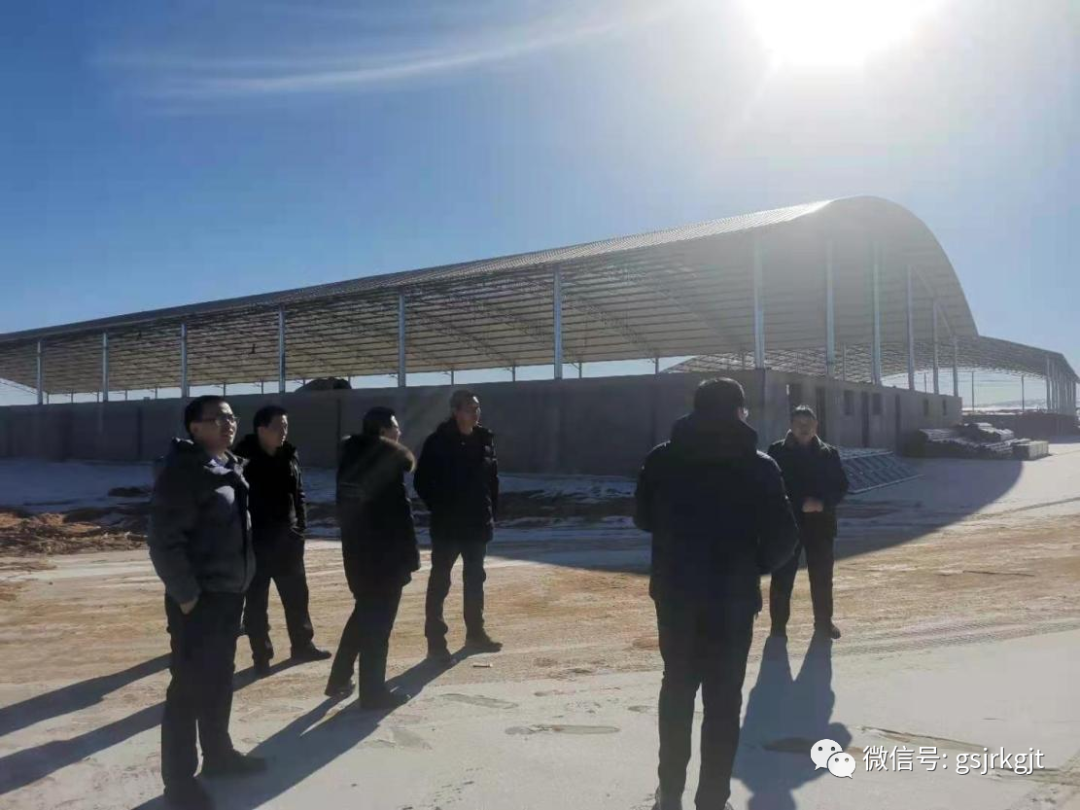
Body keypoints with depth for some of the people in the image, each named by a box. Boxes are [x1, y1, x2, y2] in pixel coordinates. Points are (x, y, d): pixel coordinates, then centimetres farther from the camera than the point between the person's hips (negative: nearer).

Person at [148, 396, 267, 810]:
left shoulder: (229, 467, 10)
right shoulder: (182, 470, -16)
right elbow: (165, 540, -20)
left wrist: (239, 582, 15)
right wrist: (186, 594, -19)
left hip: (229, 593, 8)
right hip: (198, 598, -8)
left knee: (219, 679, 19)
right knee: (189, 686, 1)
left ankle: (218, 753, 34)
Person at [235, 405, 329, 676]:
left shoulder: (290, 456, 4)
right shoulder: (243, 458, -13)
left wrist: (300, 527, 7)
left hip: (287, 539, 6)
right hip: (255, 541, -5)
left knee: (297, 595, 15)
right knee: (256, 602, 6)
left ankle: (302, 645, 30)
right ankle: (261, 655, 18)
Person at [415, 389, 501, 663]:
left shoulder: (485, 439, 4)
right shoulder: (438, 442, -11)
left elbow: (493, 478, 11)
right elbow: (422, 481, -7)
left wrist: (492, 512, 7)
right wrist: (439, 509, -7)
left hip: (478, 524, 6)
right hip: (447, 525, -5)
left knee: (475, 579, 16)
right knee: (439, 582, 1)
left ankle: (475, 634, 30)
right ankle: (435, 641, 7)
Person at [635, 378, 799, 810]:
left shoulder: (661, 459, -1)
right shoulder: (759, 466, -8)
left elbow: (643, 518, 7)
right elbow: (783, 537, -8)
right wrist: (754, 565, 10)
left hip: (674, 591, 3)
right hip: (732, 597, -2)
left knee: (677, 688, 18)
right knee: (723, 699, 9)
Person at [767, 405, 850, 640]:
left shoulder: (828, 453, 5)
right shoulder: (777, 452, -3)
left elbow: (841, 486, 5)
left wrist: (823, 503, -12)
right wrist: (800, 504, -13)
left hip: (820, 523, 3)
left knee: (822, 577, 13)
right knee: (782, 578, -1)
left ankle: (824, 622, 30)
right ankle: (778, 625, 9)